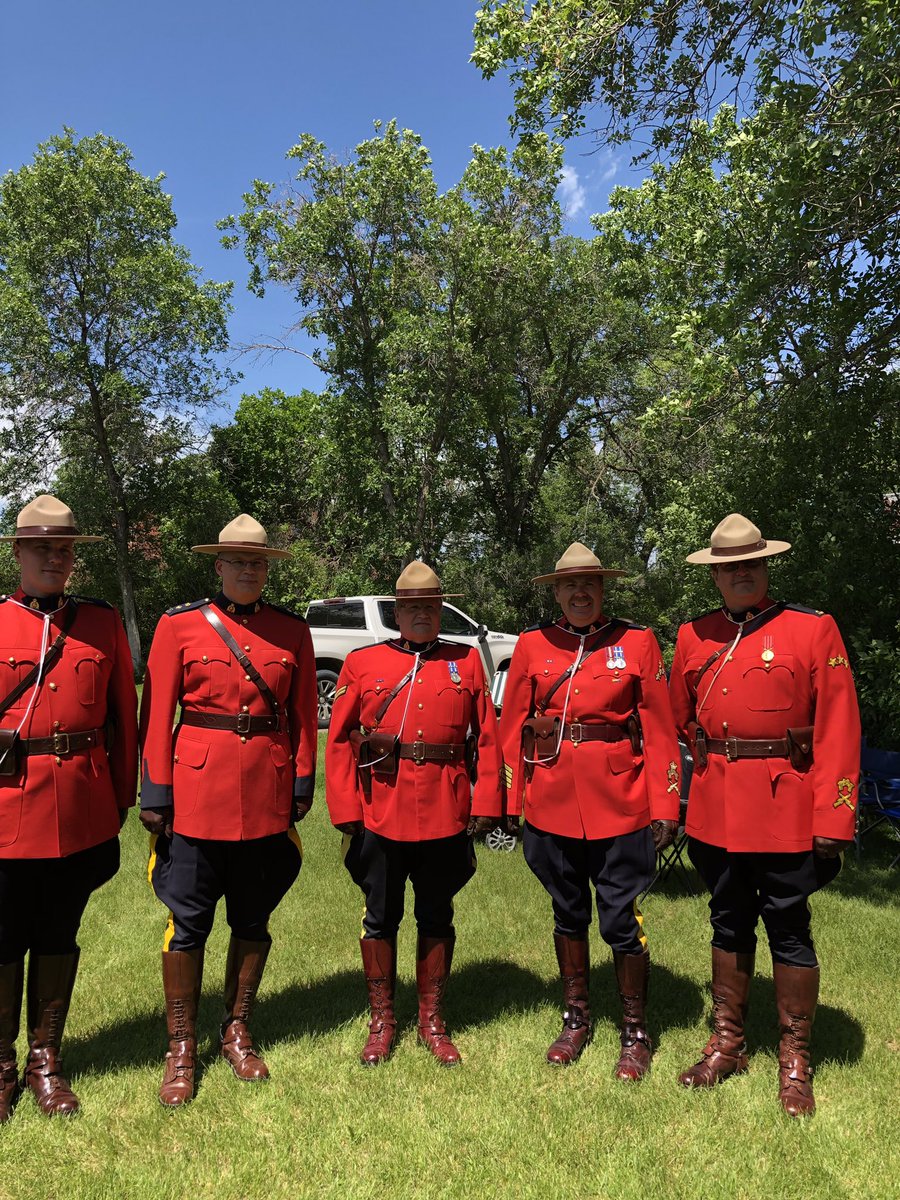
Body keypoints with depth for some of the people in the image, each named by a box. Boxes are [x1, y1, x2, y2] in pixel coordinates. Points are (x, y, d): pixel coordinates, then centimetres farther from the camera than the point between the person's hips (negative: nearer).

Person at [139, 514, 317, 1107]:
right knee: (189, 923, 6)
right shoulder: (180, 625, -2)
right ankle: (182, 1048, 24)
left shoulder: (292, 630, 4)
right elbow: (157, 713, -2)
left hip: (268, 796, 2)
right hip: (198, 792, -2)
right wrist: (156, 794, -5)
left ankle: (237, 1033, 32)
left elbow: (304, 714, 7)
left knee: (254, 920, 13)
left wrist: (303, 785, 4)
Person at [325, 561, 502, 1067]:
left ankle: (433, 1021, 30)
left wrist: (486, 805, -2)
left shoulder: (467, 661, 5)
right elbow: (340, 741, 1)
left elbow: (488, 737, 4)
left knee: (437, 918, 13)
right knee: (381, 917, 12)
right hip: (381, 813, 0)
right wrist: (346, 812, -4)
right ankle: (383, 1021, 29)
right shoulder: (362, 663, 2)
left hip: (446, 817, 1)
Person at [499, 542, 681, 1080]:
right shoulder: (532, 646, 3)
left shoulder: (637, 642, -2)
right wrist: (510, 802, 4)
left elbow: (660, 729, -2)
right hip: (553, 803, 2)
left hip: (620, 803, -2)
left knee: (621, 920, 3)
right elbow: (513, 727, 6)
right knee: (568, 914, 16)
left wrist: (665, 807, -6)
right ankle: (577, 1020, 36)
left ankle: (636, 1032, 25)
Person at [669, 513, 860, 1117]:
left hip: (786, 811, -4)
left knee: (789, 929, 7)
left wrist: (833, 820, -13)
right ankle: (728, 1043, 32)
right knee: (729, 925, 16)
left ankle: (795, 1060, 26)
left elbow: (839, 729, -9)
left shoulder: (813, 629, -5)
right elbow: (677, 719, 16)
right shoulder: (694, 636, 7)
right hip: (715, 809, 4)